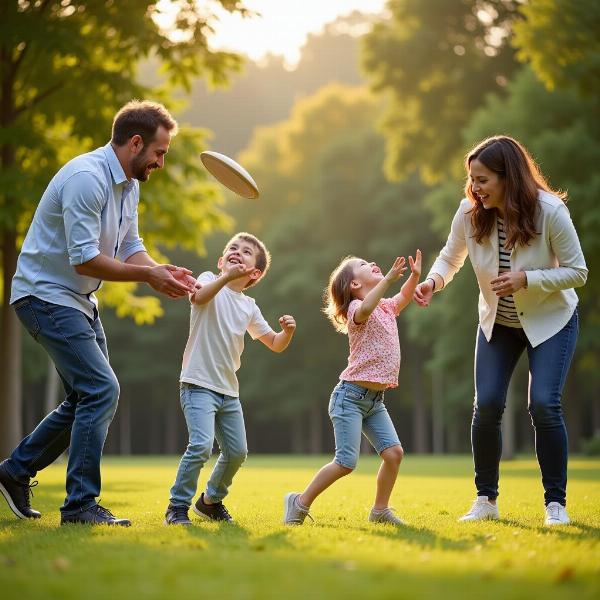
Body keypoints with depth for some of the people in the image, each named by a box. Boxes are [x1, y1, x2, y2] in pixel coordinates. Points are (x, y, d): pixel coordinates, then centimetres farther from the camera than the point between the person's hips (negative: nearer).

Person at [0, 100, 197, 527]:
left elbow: (130, 247, 10)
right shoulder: (86, 178, -24)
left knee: (92, 396, 14)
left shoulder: (129, 184, 9)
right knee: (101, 389, -17)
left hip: (80, 300, 11)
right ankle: (81, 505, -11)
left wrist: (163, 271, -10)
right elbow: (84, 259, -28)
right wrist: (147, 275, -22)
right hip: (45, 295, -11)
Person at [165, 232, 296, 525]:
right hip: (198, 383, -7)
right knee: (201, 445, -21)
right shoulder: (210, 281, -2)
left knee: (237, 451, 11)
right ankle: (177, 506, -7)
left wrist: (287, 331, -5)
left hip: (229, 391, 7)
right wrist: (227, 277, -37)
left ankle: (211, 500, 33)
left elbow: (275, 344, 16)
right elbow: (198, 297, -26)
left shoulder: (249, 306, 13)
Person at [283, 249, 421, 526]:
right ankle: (300, 503, 2)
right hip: (351, 396, -8)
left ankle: (380, 510, 10)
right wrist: (388, 278, -41)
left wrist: (415, 275, 12)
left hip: (375, 401, 8)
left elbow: (403, 298, 32)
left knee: (394, 452, -5)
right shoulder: (357, 308, -11)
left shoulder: (386, 307, 14)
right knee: (346, 462, -12)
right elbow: (364, 310, -36)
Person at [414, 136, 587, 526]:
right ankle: (486, 501, 10)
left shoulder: (550, 212, -27)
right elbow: (451, 258, 0)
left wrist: (526, 279, -32)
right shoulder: (470, 212, -17)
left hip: (551, 320, -3)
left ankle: (556, 503, -2)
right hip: (497, 322, 3)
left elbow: (577, 272, -18)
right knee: (487, 406, -6)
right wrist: (433, 281, -22)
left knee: (544, 405, -16)